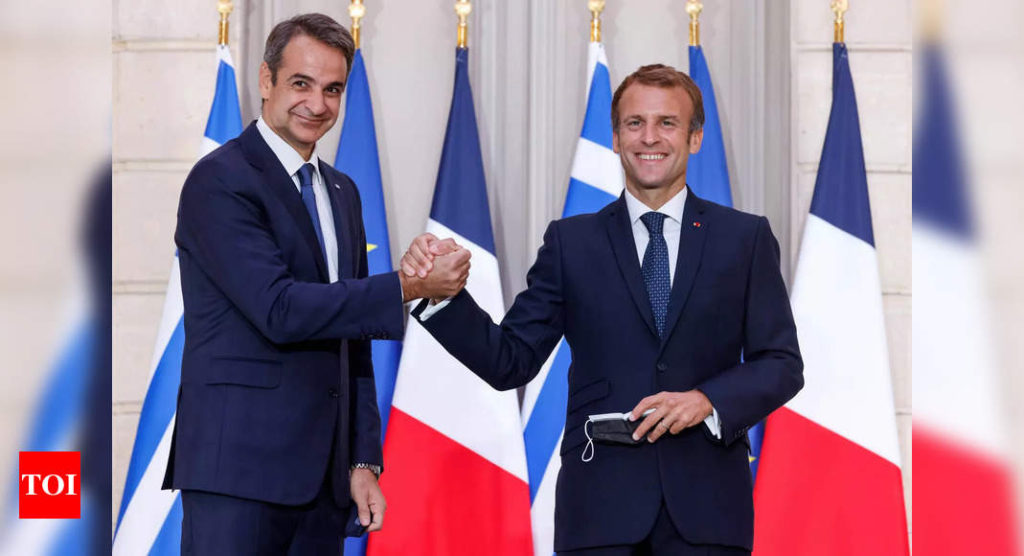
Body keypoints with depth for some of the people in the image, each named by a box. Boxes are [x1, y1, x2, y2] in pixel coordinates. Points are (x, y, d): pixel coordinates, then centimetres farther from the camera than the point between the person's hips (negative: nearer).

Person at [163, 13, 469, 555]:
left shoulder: (341, 192, 18)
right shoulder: (220, 180, -7)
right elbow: (279, 309, -18)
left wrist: (364, 461, 12)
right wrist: (410, 287, -16)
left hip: (323, 475, 7)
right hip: (241, 468, -7)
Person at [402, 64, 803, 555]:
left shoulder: (746, 238, 9)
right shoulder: (571, 242, 10)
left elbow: (782, 364, 6)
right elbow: (510, 362, 5)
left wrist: (707, 400, -11)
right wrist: (439, 293, -10)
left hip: (707, 506, 0)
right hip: (601, 507, 0)